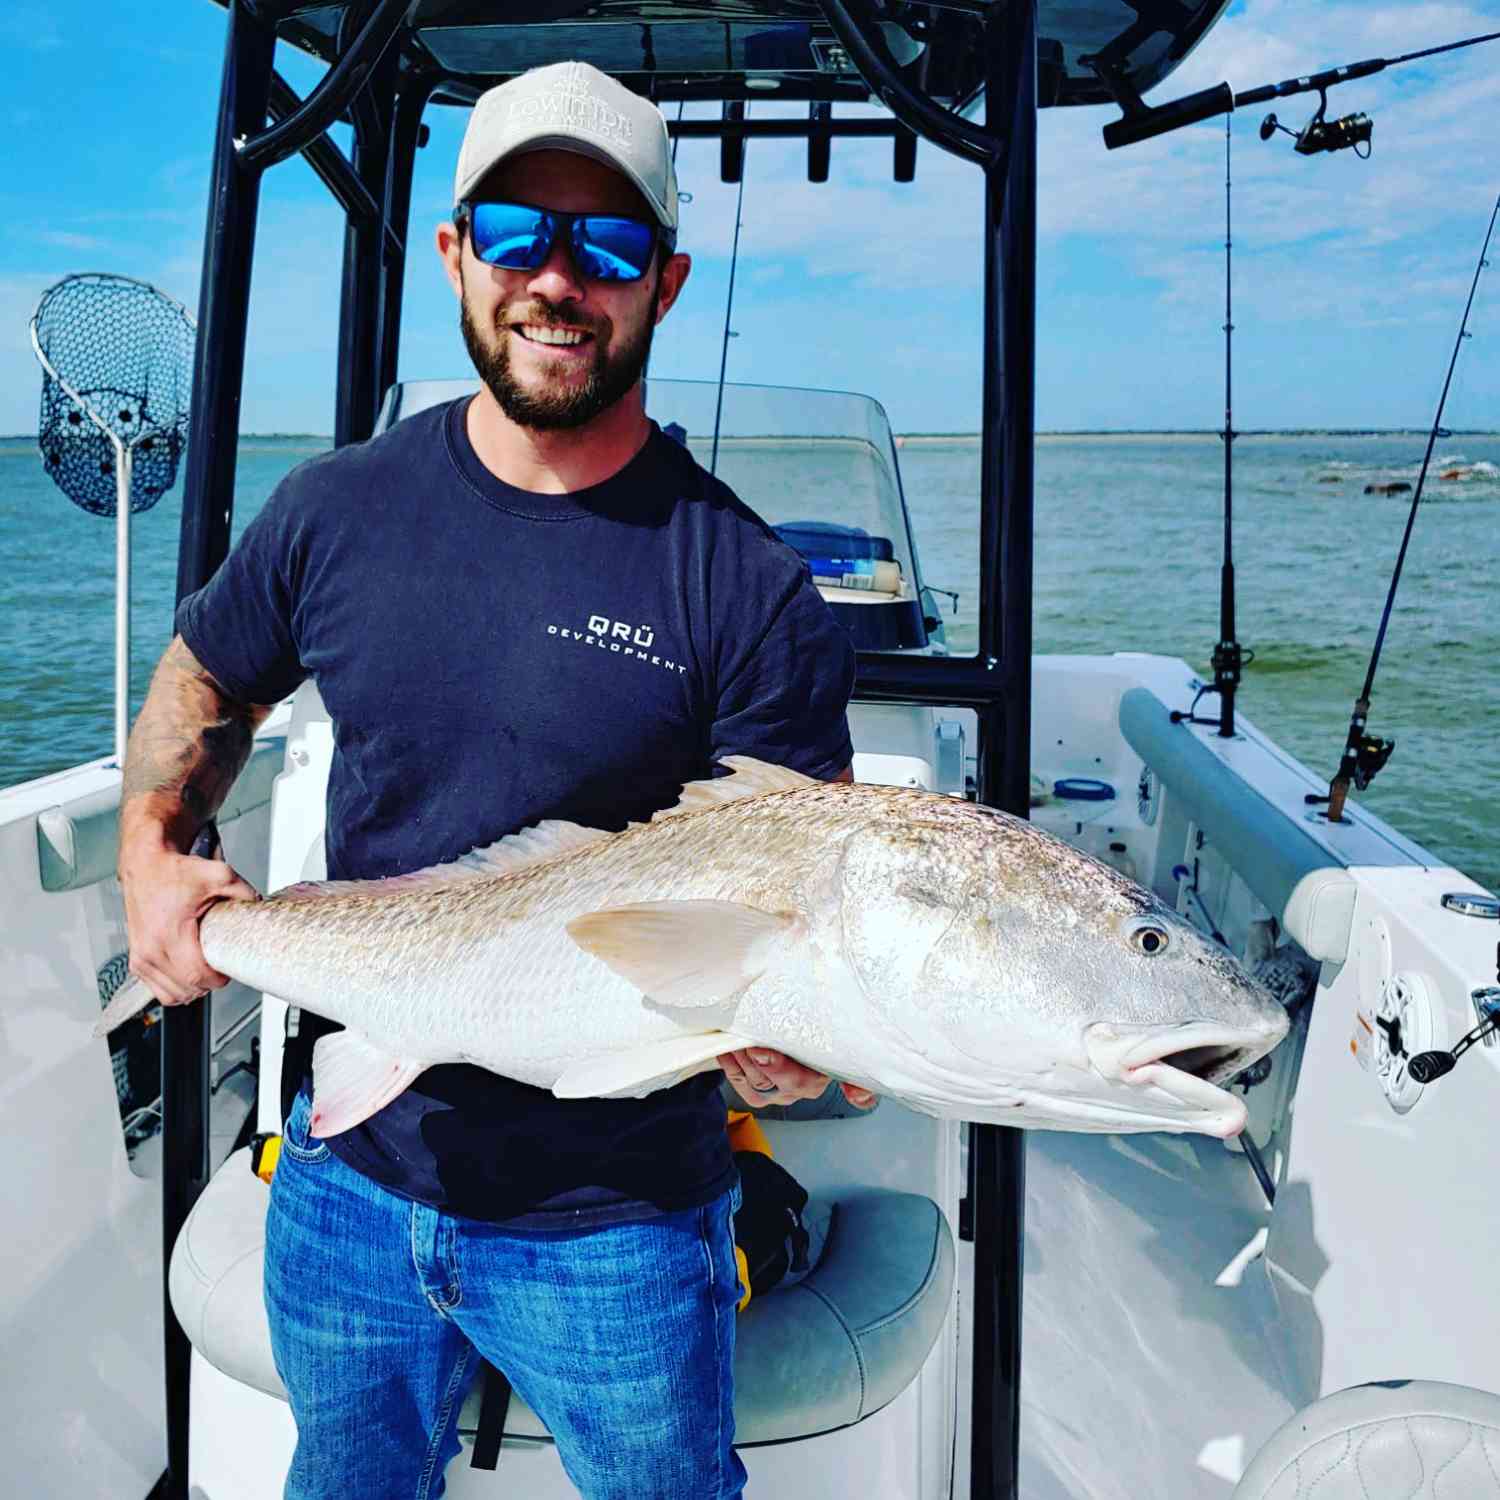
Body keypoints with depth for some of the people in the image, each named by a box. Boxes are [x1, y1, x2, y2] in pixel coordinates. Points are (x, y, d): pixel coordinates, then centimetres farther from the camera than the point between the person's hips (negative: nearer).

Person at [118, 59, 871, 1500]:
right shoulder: (338, 510, -4)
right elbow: (202, 686, 14)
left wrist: (780, 1030, -33)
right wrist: (153, 846, -1)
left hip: (611, 1221, -3)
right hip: (345, 1174, 4)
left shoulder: (750, 593, -16)